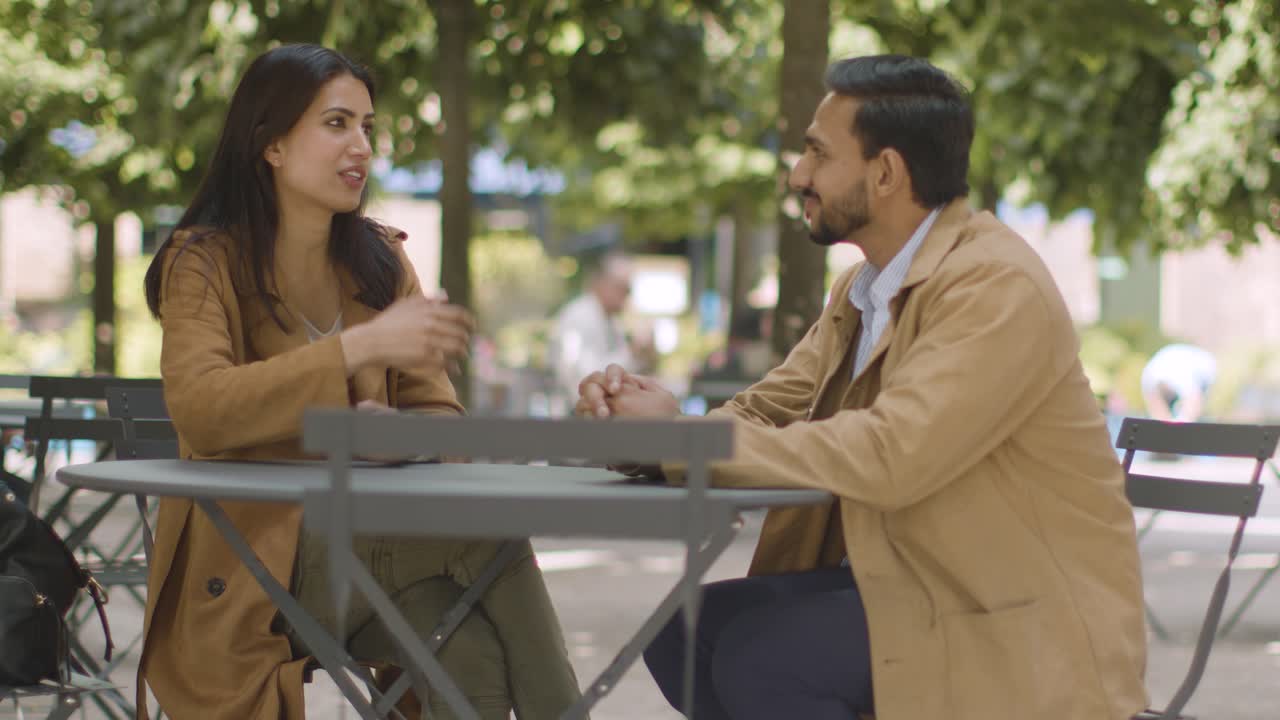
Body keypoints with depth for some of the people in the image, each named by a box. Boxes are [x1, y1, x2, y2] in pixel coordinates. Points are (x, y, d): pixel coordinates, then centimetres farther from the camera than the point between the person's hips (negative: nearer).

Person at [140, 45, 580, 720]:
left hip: (370, 546, 5)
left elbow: (436, 412, 8)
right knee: (487, 529, -26)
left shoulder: (381, 259, 12)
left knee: (474, 653, -29)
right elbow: (198, 409, -23)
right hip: (247, 563, -5)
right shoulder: (203, 263, -5)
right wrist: (361, 346, -29)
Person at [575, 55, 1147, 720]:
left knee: (762, 654, -24)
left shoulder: (996, 286, -19)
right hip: (912, 583, 9)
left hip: (1029, 628, -9)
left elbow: (889, 457, -31)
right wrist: (637, 410, -14)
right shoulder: (862, 291, 11)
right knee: (683, 627, -5)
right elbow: (764, 413, 7)